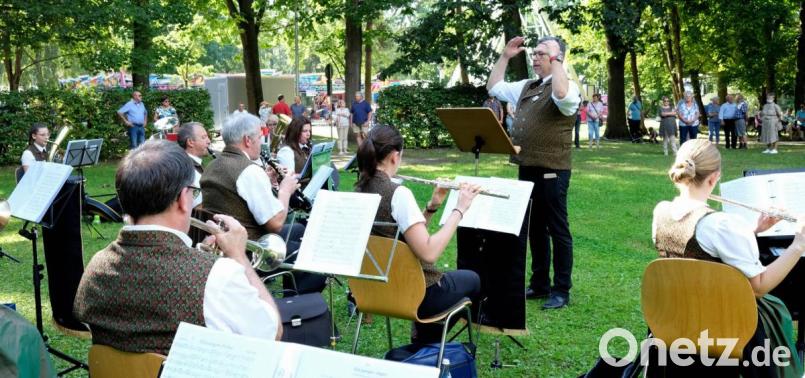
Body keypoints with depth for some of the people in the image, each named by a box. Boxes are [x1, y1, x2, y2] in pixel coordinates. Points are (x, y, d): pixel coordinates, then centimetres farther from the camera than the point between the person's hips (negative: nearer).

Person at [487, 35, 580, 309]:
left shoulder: (567, 86, -8)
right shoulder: (527, 87, 15)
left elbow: (562, 95, -32)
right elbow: (494, 87, 25)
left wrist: (555, 59, -22)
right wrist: (505, 57, 17)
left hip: (551, 171, -8)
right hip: (527, 168, 8)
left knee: (557, 230, 0)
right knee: (534, 228, 15)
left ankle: (561, 291, 9)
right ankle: (539, 284, 26)